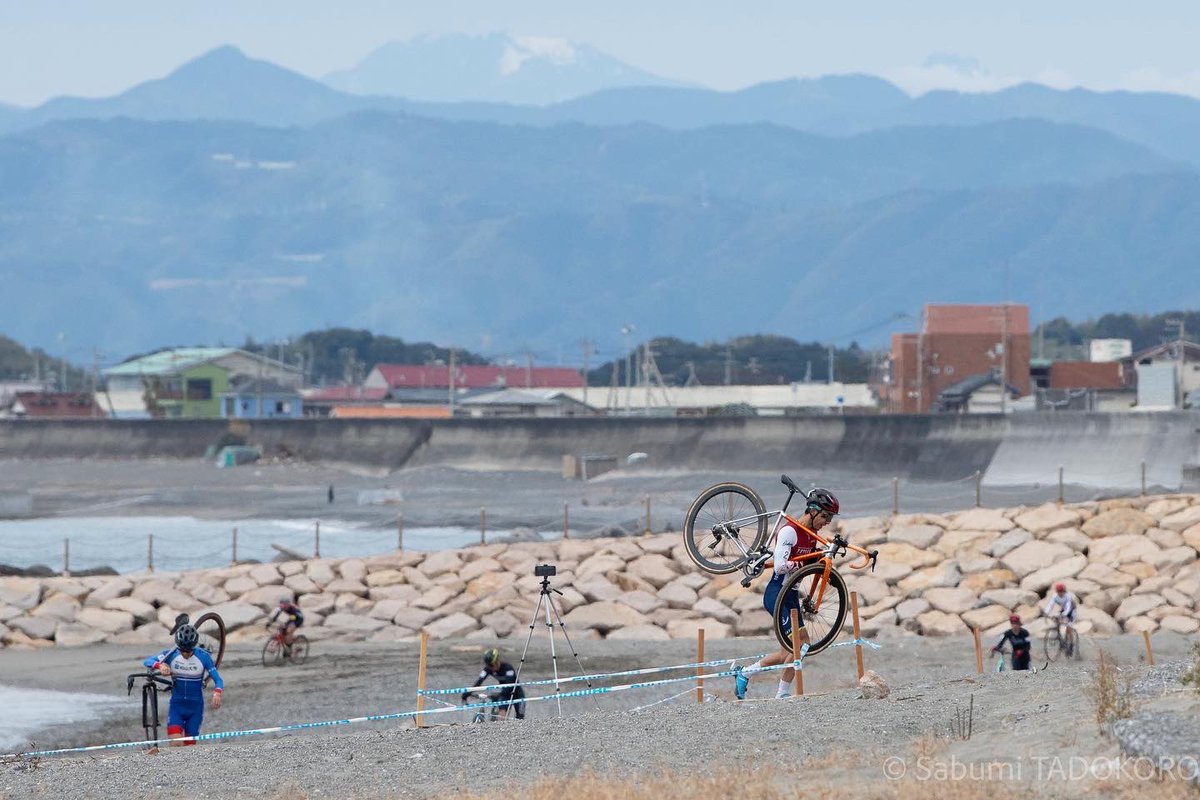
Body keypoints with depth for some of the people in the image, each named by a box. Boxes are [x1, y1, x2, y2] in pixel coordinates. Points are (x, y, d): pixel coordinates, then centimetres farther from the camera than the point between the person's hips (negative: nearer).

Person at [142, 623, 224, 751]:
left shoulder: (203, 656, -11)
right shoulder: (172, 654, -9)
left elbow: (217, 679, -9)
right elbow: (148, 661, -17)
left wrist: (217, 693, -30)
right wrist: (160, 665, -39)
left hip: (195, 707, 0)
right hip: (176, 705, 0)